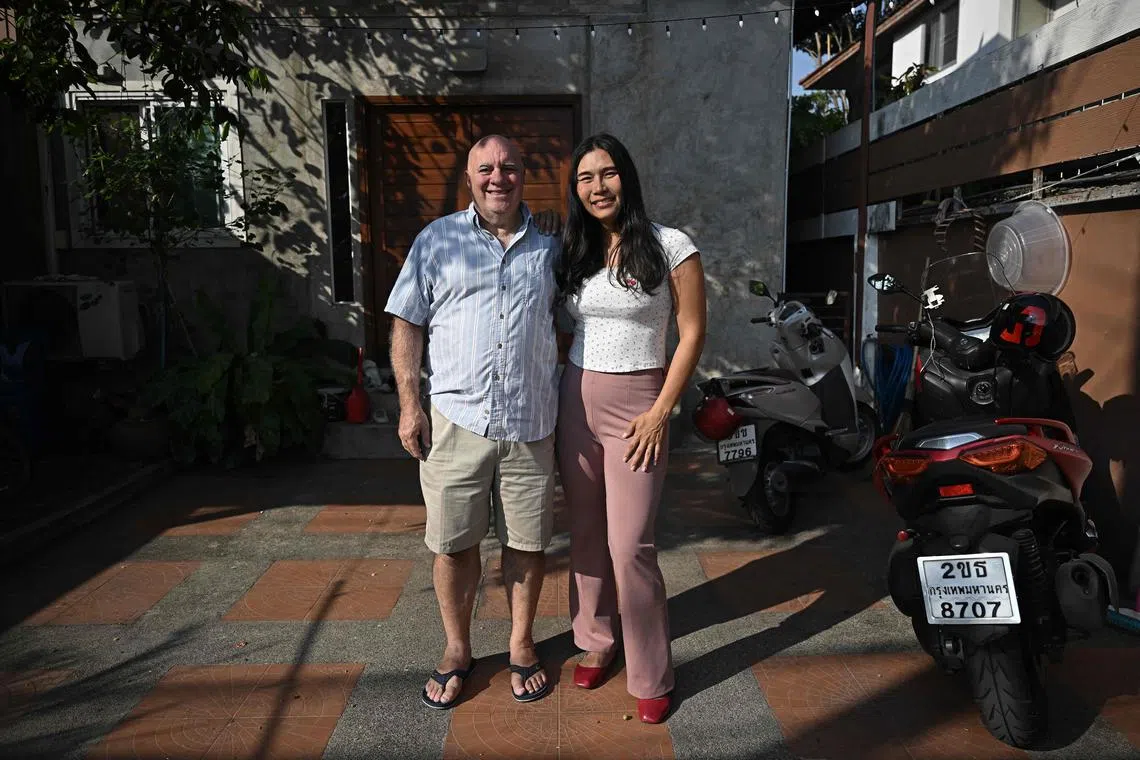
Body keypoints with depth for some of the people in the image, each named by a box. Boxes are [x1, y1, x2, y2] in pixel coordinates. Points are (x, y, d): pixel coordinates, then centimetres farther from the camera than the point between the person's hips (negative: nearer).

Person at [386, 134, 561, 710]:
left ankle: (522, 645, 31)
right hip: (456, 420, -1)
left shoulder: (549, 248, 10)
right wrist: (409, 406, -3)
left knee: (527, 541, 10)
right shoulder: (437, 240, 5)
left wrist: (573, 410, 9)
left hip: (531, 425, 2)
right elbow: (407, 324, 4)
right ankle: (457, 650, 29)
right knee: (453, 542, 8)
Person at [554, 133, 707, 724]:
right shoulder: (571, 252, 9)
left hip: (637, 403, -5)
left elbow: (692, 334, -6)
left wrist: (661, 412, -11)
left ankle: (652, 676, 12)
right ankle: (597, 641, 32)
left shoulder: (669, 247, -5)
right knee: (585, 533, 12)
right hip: (576, 400, 5)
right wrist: (552, 395, 4)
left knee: (630, 546, -6)